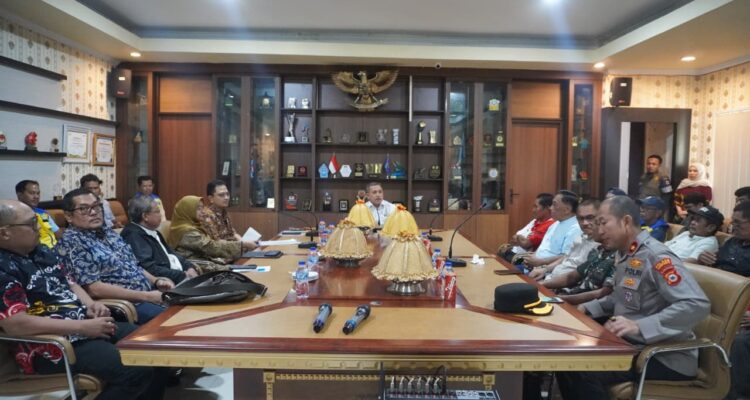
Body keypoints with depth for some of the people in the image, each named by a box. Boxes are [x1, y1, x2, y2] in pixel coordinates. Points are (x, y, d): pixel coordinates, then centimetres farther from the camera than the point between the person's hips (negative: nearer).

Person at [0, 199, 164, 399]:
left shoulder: (41, 251, 12)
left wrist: (91, 305, 1)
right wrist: (83, 327, -24)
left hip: (88, 325, 9)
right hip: (51, 346, -9)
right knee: (138, 371, -26)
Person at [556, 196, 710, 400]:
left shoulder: (656, 257, -20)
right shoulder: (625, 254, 9)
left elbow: (697, 305, -30)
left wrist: (638, 327, -36)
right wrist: (587, 308, 8)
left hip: (666, 357, -9)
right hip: (632, 343, 9)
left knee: (584, 373, -26)